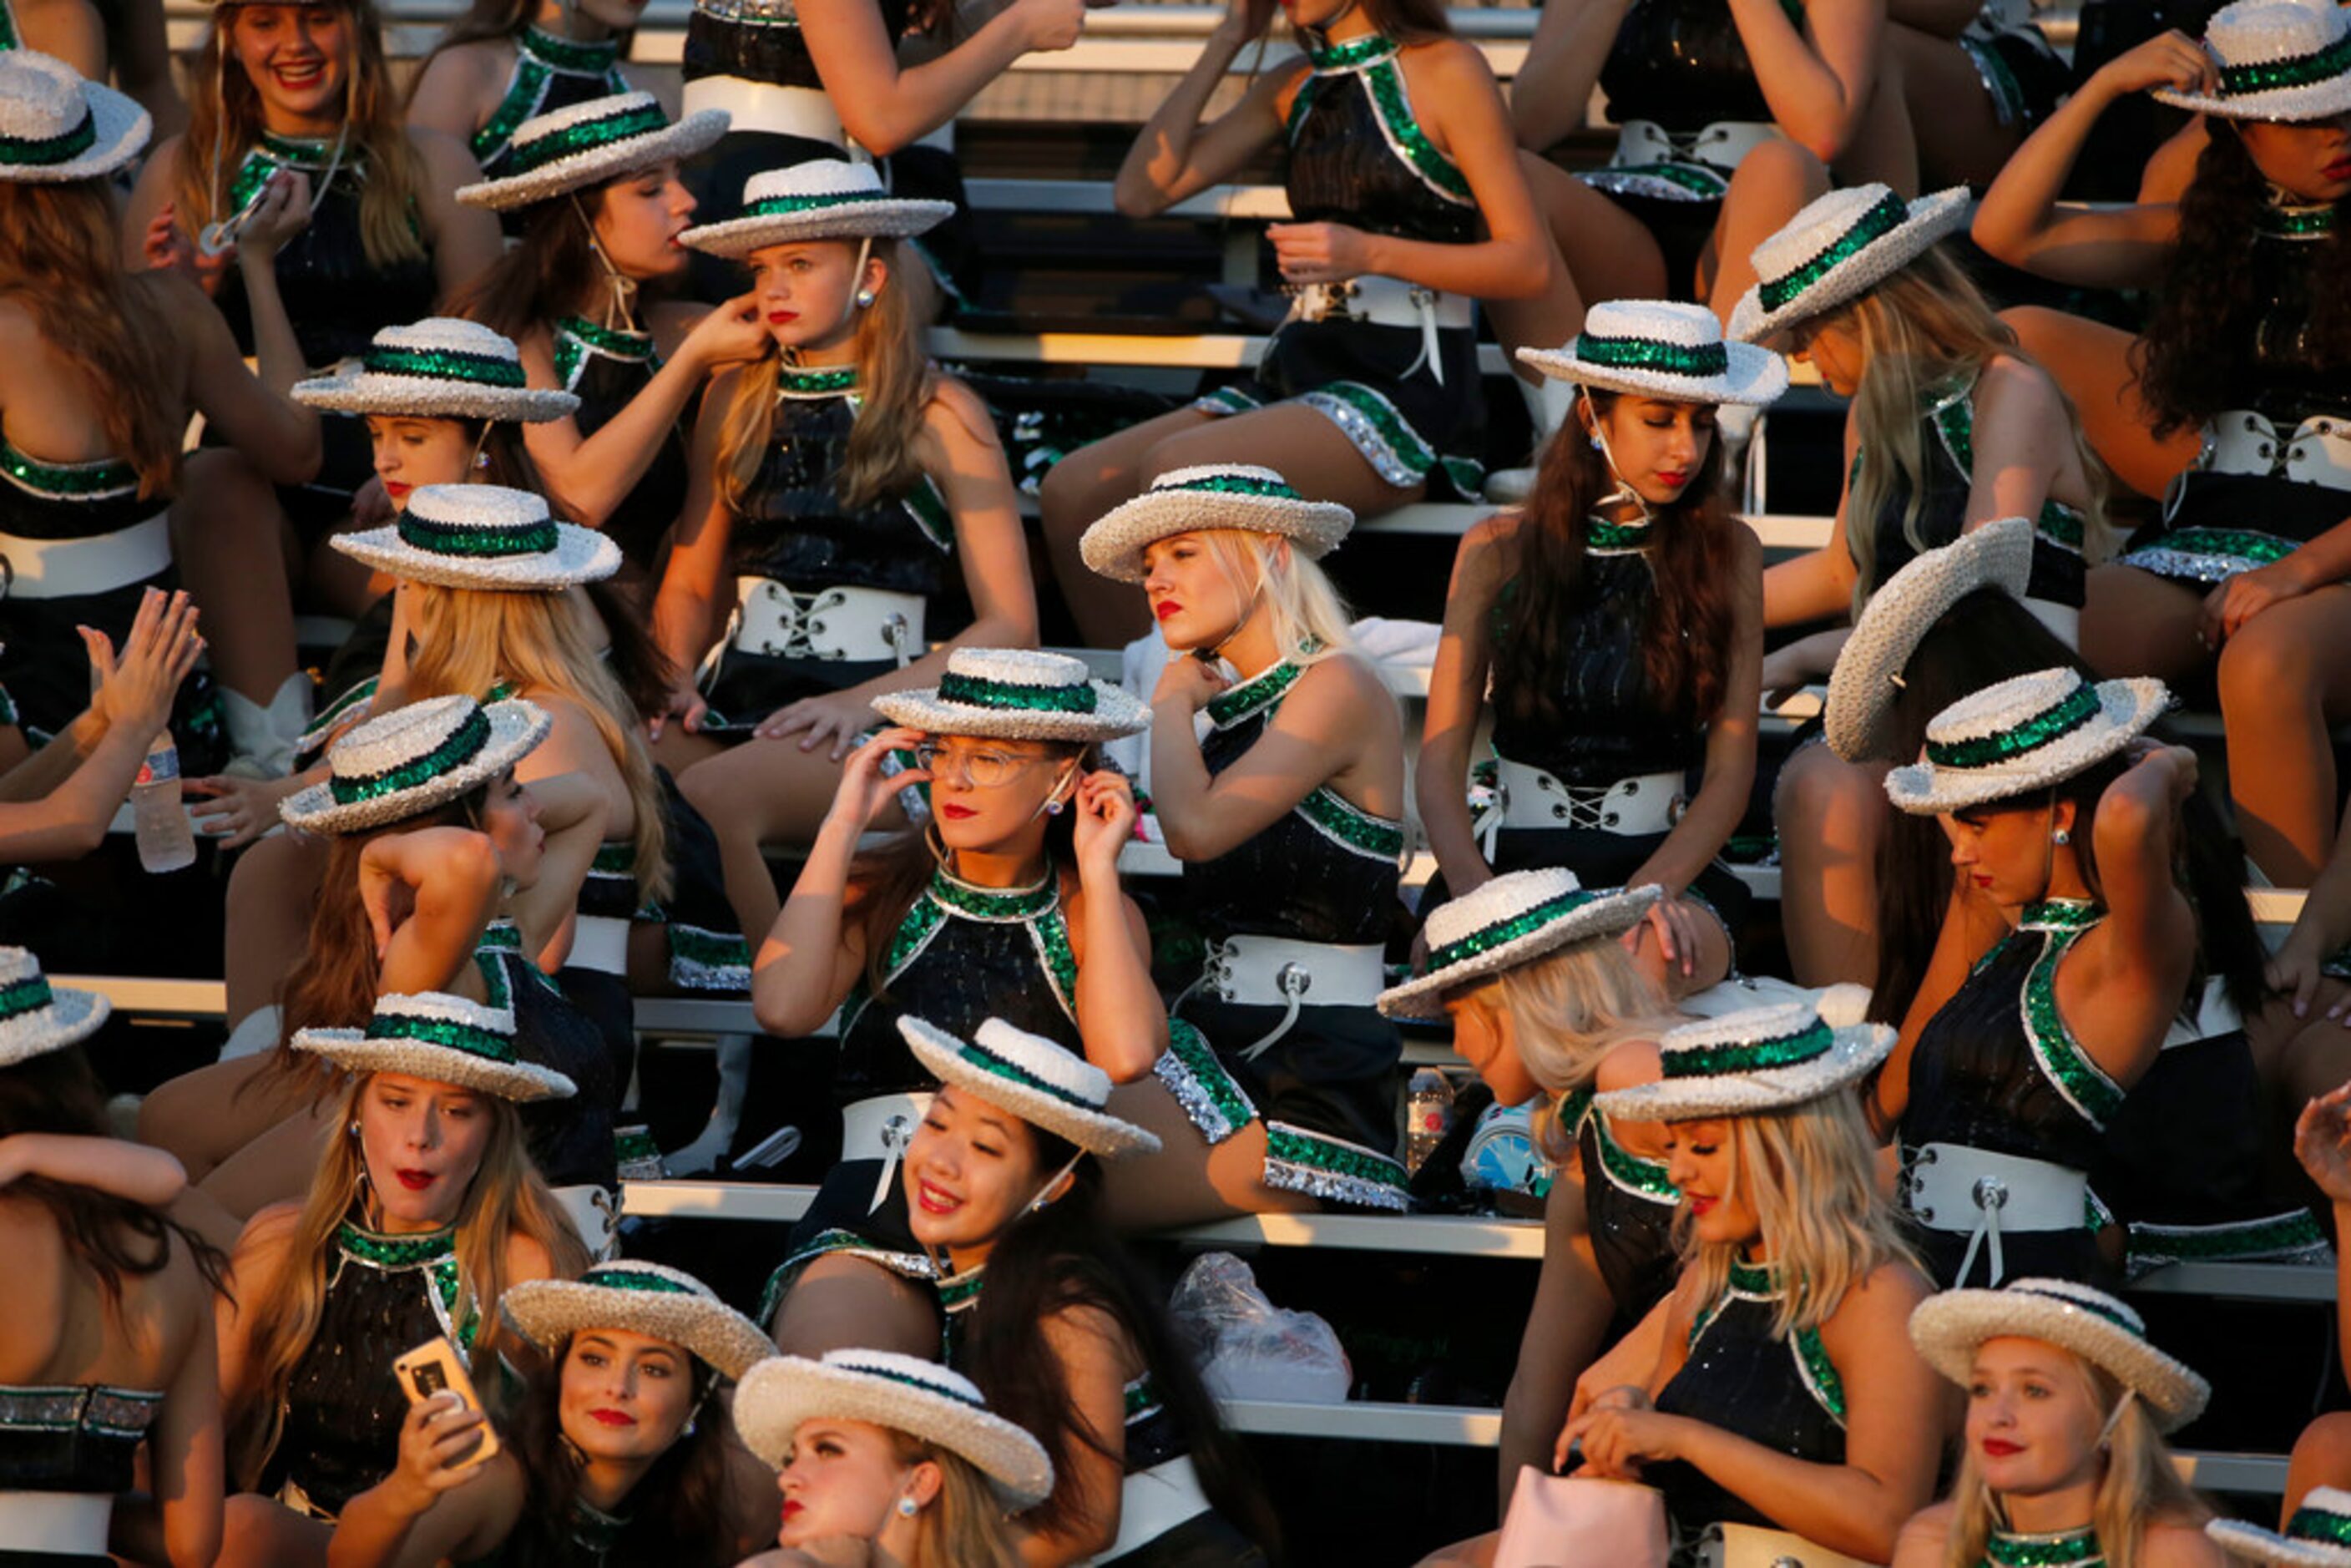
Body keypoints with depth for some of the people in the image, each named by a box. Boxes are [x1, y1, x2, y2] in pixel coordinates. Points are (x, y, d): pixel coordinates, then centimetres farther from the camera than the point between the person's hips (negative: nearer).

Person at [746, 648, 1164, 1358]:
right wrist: (843, 826, 0)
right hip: (876, 1229, 0)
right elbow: (783, 1007, -8)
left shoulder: (1090, 911, 14)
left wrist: (1098, 869, 1)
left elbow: (1126, 1054, -9)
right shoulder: (881, 888, 14)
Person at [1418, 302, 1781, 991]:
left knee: (1649, 956, -37)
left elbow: (1731, 771, 2)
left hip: (1664, 865, 0)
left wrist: (1649, 891, -16)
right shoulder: (1500, 552, 6)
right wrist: (1480, 896, -17)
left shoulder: (1727, 554, 7)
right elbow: (1439, 761, 3)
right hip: (1516, 860, 0)